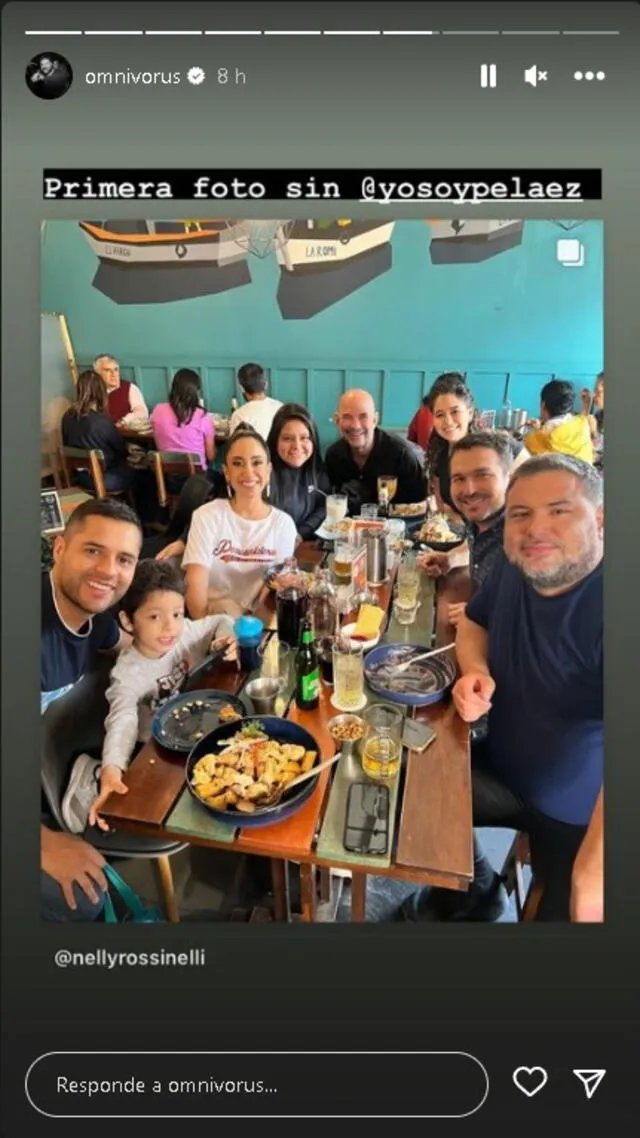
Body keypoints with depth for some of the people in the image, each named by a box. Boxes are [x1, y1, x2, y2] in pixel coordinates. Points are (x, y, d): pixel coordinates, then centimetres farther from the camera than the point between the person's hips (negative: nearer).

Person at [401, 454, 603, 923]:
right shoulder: (516, 568, -8)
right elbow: (474, 621, 12)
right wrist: (476, 672, -10)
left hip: (583, 816, -5)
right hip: (504, 771, 6)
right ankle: (474, 891, 27)